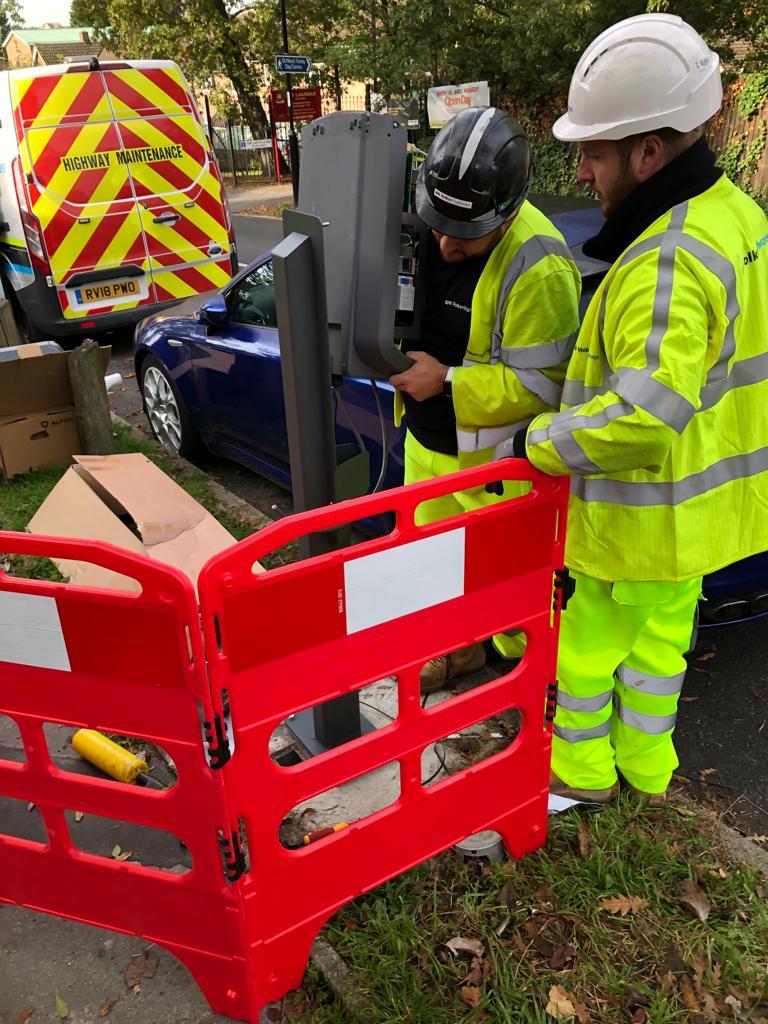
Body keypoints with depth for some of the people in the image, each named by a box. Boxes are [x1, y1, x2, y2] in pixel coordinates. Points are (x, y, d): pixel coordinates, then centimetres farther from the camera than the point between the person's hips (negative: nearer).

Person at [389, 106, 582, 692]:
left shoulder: (537, 268, -26)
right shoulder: (431, 232, -2)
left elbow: (539, 384, -23)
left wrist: (446, 382, -24)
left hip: (494, 459, -7)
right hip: (427, 440, 8)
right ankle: (458, 647, 48)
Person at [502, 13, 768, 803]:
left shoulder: (667, 262, -29)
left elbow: (646, 412, -39)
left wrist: (538, 443, -24)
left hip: (642, 515, -9)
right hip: (698, 506, 9)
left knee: (588, 647, 14)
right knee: (659, 642, 24)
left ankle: (581, 769, 36)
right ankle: (646, 768, 44)